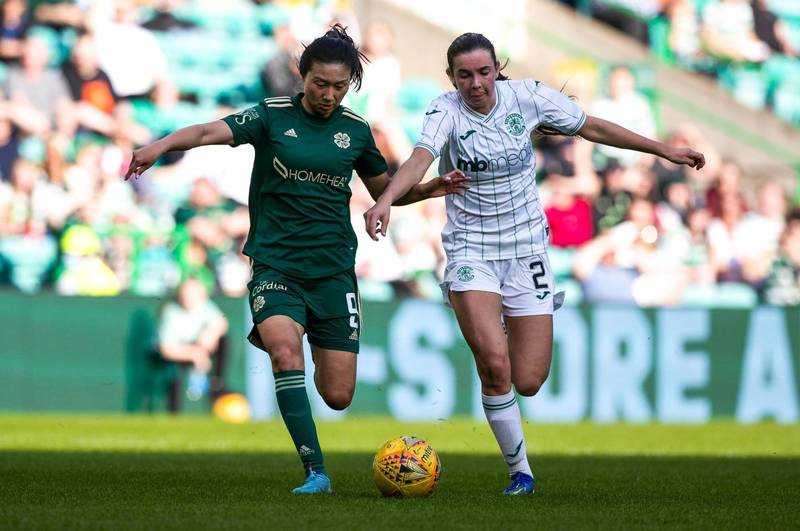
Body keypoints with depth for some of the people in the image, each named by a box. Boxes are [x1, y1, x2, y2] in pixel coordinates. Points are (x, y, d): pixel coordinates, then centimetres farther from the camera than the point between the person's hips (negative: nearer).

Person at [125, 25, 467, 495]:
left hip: (333, 270, 2)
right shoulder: (273, 117, -2)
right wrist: (162, 145, -35)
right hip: (276, 266, -2)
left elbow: (384, 189, 21)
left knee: (338, 396, -3)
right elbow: (211, 132, -17)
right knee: (285, 351, -30)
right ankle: (316, 473, -27)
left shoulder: (355, 130, 8)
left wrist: (427, 190, 3)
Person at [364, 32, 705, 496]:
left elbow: (592, 128, 8)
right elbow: (420, 158, -32)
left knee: (527, 383, -2)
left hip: (527, 248, 2)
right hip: (470, 249, -2)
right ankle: (519, 471, -2)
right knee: (494, 364, -22)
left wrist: (665, 150, 12)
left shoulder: (527, 97, -5)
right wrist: (386, 200, -52)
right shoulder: (447, 111, -13)